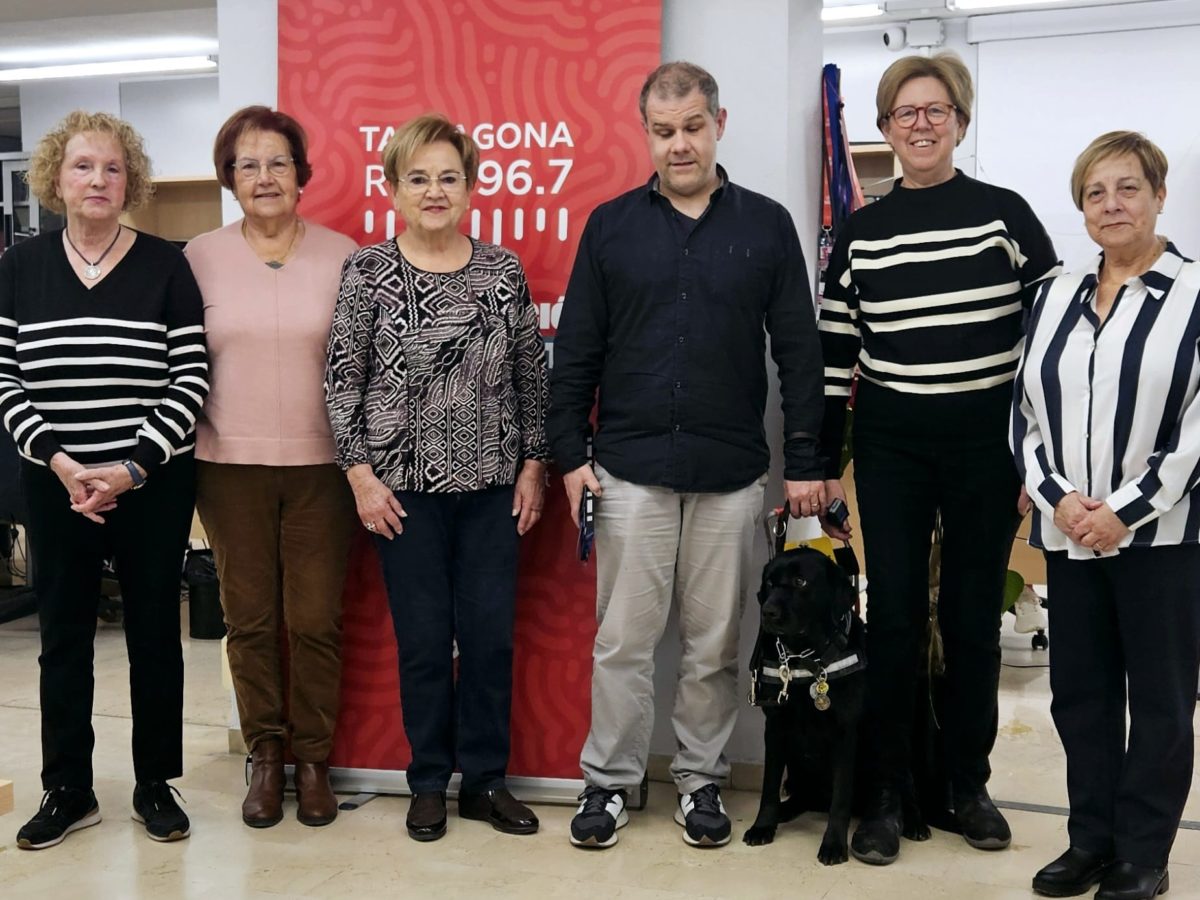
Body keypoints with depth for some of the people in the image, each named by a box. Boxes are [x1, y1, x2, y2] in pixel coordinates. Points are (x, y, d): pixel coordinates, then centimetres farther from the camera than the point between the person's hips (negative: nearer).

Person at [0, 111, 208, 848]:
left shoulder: (166, 267, -2)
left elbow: (192, 379, -5)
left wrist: (131, 469, -13)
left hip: (154, 486, -1)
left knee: (154, 633, 7)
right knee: (64, 637, 9)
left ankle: (156, 785, 22)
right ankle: (68, 791, 23)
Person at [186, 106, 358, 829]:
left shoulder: (341, 255, 1)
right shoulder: (200, 258, 4)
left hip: (320, 465, -1)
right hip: (230, 467, 1)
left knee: (316, 621, 3)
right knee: (250, 619, 9)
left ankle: (314, 759, 20)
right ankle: (266, 756, 24)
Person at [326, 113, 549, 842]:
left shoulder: (504, 271, 3)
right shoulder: (367, 272, -3)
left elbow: (532, 375, 6)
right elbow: (343, 380, -3)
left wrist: (533, 464, 3)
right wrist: (361, 474, -7)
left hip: (492, 484, 2)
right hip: (404, 487, -2)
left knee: (491, 635, 7)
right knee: (423, 638, 7)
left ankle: (486, 779, 23)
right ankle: (429, 782, 24)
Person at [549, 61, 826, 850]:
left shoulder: (766, 225, 3)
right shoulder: (611, 225, 4)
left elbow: (800, 350, 3)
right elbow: (576, 351, 5)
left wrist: (806, 461, -1)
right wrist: (571, 453, 0)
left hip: (732, 474, 0)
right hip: (630, 469, 0)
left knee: (716, 644, 9)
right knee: (624, 639, 6)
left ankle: (702, 780, 24)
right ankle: (610, 782, 20)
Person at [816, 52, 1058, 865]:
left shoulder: (1006, 214, 0)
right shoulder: (860, 233, 5)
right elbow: (834, 353, 7)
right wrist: (821, 464, 4)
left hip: (988, 446, -1)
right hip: (891, 446, 1)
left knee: (972, 618, 9)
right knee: (894, 619, 2)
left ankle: (970, 785, 24)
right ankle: (889, 794, 14)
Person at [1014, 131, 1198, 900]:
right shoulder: (1056, 297, 11)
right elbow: (1026, 413, 9)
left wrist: (1125, 512, -15)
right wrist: (1057, 498, -6)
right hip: (1068, 536, 5)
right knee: (1079, 693, 11)